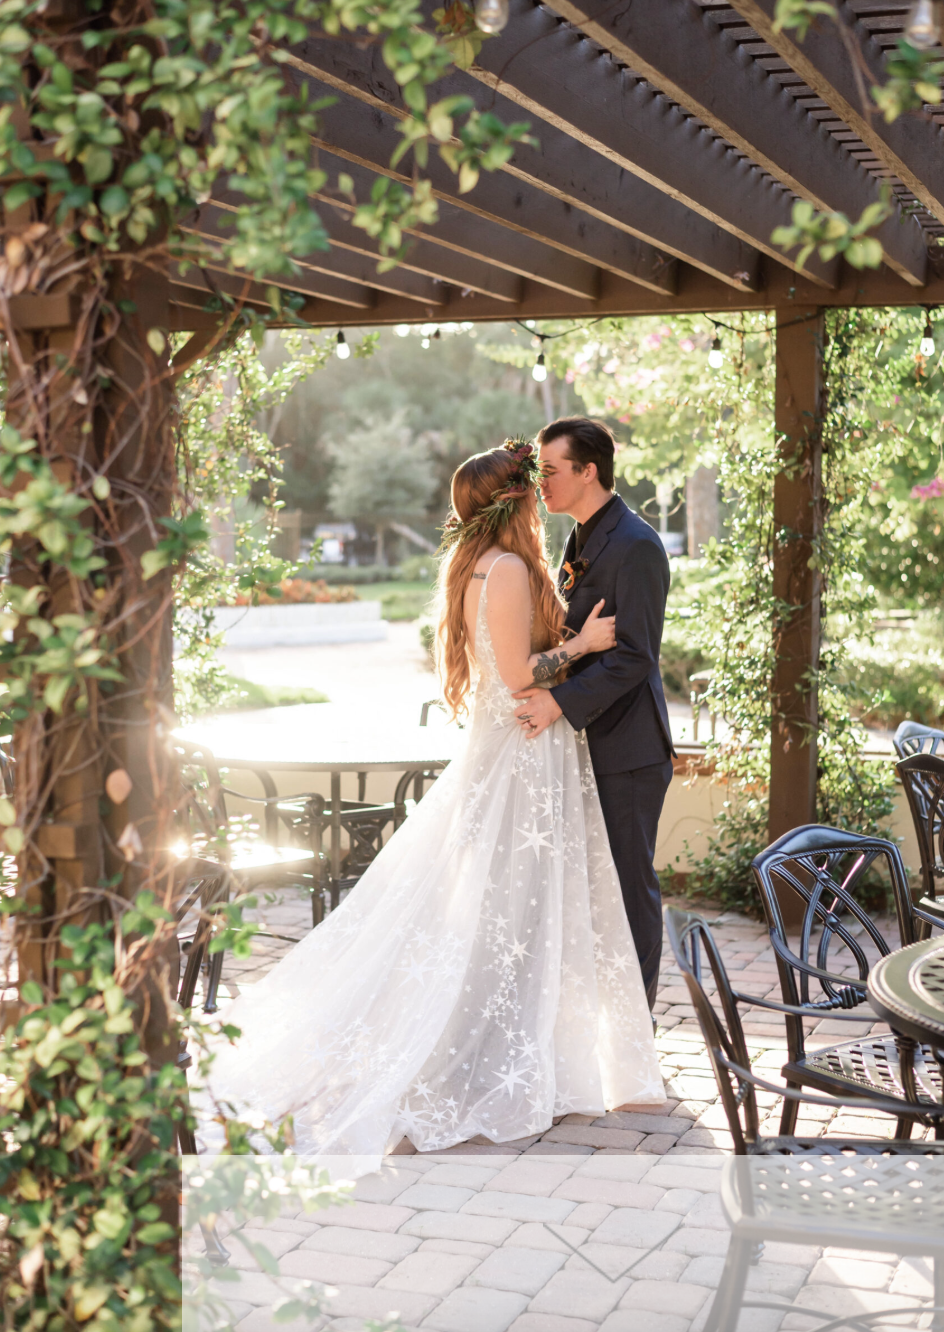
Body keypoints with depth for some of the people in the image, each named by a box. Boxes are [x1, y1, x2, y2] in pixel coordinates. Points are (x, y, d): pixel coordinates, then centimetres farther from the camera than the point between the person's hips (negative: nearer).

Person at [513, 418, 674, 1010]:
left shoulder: (635, 545, -17)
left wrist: (562, 701, -27)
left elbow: (634, 656, -22)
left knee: (631, 879, 0)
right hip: (590, 742, 9)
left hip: (628, 747, -9)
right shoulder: (582, 540, 14)